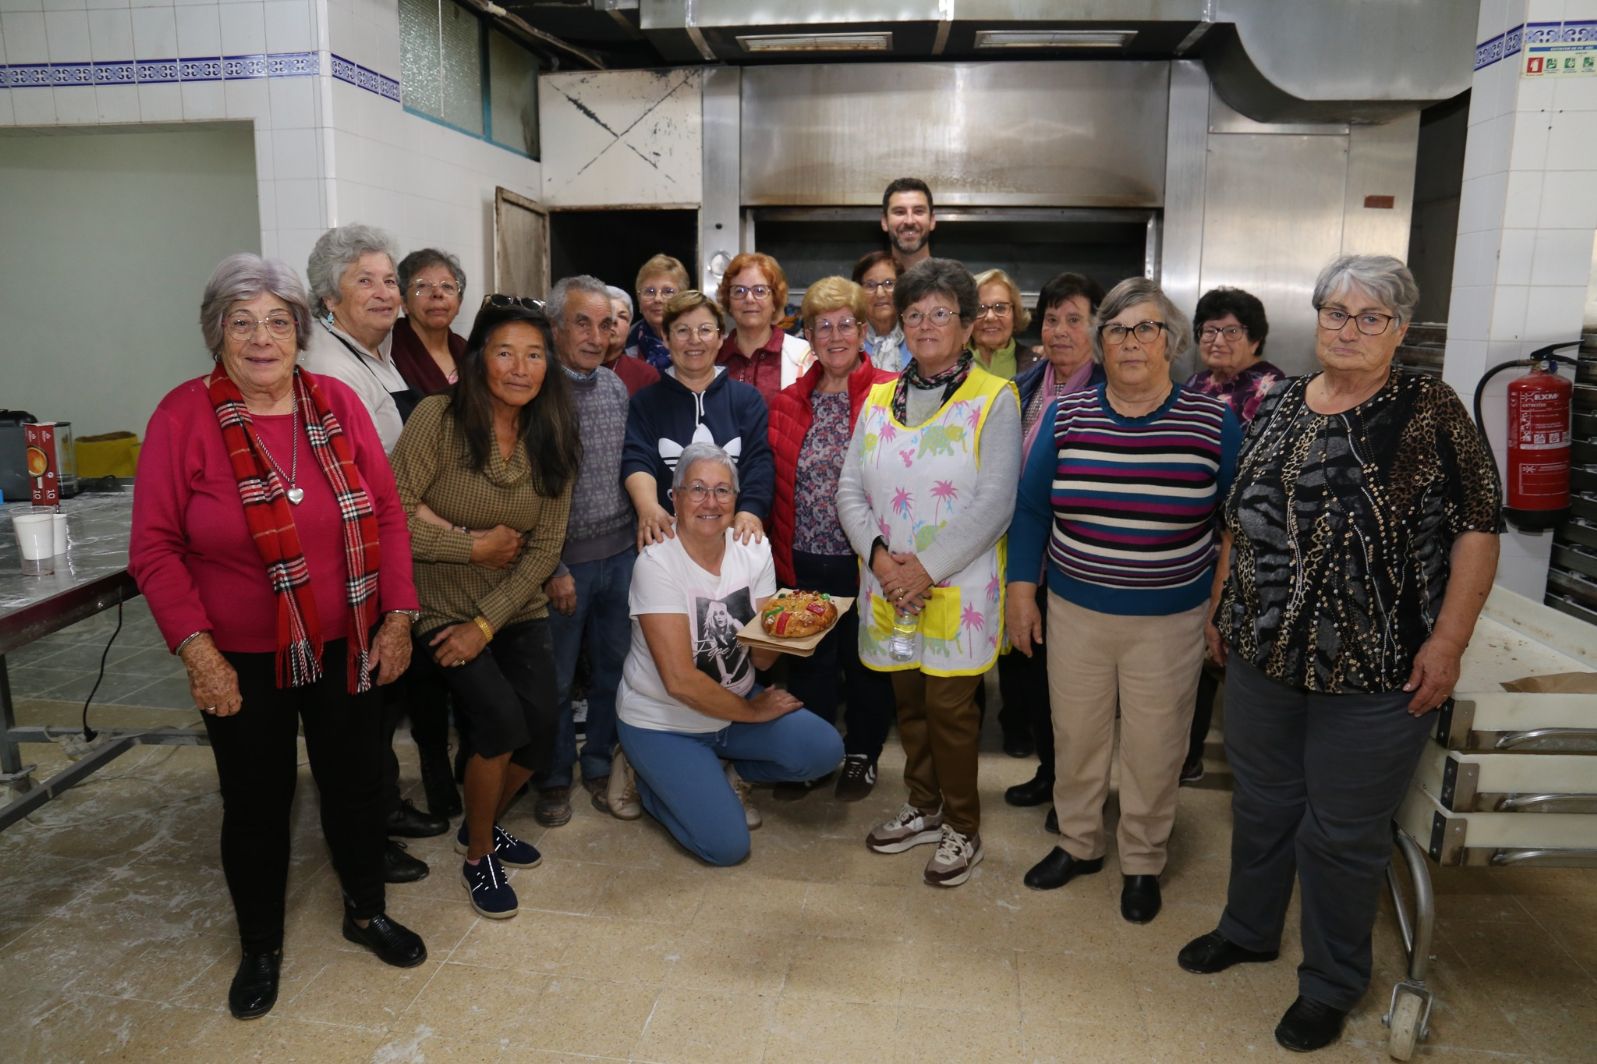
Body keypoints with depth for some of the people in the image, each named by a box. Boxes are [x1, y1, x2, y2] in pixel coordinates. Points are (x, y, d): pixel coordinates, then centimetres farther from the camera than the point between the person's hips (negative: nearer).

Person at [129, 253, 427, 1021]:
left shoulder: (339, 404, -3)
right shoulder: (184, 415, -10)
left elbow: (387, 515, 0)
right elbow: (155, 547, -9)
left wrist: (398, 616, -5)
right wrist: (197, 649, -15)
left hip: (345, 648, 3)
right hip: (243, 660, -2)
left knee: (354, 780, 16)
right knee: (257, 801, 13)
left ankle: (366, 911, 41)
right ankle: (260, 947, 36)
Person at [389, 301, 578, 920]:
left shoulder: (552, 439, -1)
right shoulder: (438, 418, -14)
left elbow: (545, 547, -3)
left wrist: (486, 623, -12)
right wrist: (476, 546, -14)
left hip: (515, 610, 4)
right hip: (439, 609, -4)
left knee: (543, 720, -11)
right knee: (502, 717, -19)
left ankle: (483, 824, 22)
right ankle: (478, 856, 10)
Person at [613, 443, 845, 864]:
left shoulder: (753, 550, -6)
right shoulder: (657, 564, -22)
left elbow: (761, 658, -8)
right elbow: (680, 681, -25)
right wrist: (753, 711, -14)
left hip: (736, 704, 5)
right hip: (663, 725, -5)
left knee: (824, 749, -15)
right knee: (726, 845, -14)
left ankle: (732, 775, 13)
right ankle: (642, 777, 12)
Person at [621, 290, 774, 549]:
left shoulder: (747, 398, 8)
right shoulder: (645, 402, 7)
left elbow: (759, 460, -3)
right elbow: (636, 458, -8)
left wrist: (751, 511, -22)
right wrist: (648, 506, -29)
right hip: (668, 536, 0)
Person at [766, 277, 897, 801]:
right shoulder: (789, 403, 7)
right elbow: (777, 488, 8)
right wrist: (781, 557, 4)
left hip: (865, 561, -3)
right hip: (804, 560, 4)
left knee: (866, 661, 11)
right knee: (808, 662, 14)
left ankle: (861, 756, 31)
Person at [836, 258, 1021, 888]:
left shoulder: (994, 399, -6)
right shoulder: (879, 399, 10)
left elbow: (994, 505, -13)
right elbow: (850, 488, 7)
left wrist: (928, 568, -16)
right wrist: (877, 553, -10)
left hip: (957, 590, -5)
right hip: (888, 588, 5)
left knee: (949, 707, 2)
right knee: (908, 701, 15)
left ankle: (962, 829, 22)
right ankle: (924, 808, 35)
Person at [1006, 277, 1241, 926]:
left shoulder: (1214, 423, -6)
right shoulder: (1065, 417, -1)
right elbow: (1031, 509, 5)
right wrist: (1021, 592, 2)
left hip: (1170, 621, -1)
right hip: (1075, 613, 2)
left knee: (1154, 749, 10)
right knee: (1075, 736, 13)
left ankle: (1142, 862, 32)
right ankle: (1078, 843, 36)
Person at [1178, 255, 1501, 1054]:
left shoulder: (1430, 411, -9)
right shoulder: (1277, 407, 6)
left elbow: (1477, 530, -10)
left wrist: (1447, 642, -14)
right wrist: (1220, 607, 13)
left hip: (1374, 673, -4)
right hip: (1262, 656, 5)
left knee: (1342, 833, 10)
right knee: (1261, 804, 20)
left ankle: (1332, 984, 32)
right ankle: (1249, 929, 44)